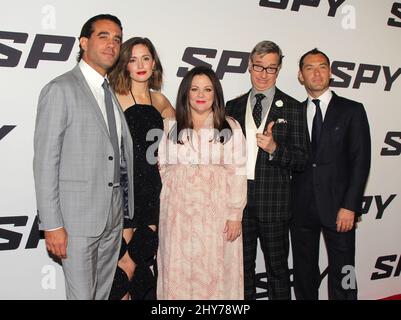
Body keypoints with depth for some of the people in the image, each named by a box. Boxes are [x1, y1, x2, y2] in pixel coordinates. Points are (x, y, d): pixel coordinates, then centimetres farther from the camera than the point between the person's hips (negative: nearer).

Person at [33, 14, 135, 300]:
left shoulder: (113, 93, 13)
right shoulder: (61, 89, -9)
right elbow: (45, 161, -13)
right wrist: (52, 225, -15)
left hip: (113, 215, 7)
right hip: (77, 217, -7)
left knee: (104, 292, 18)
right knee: (82, 294, 4)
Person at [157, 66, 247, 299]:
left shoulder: (231, 128, 3)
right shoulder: (170, 127, 8)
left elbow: (238, 173, -1)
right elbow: (162, 168, 8)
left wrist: (236, 215, -7)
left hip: (216, 212, -1)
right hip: (178, 212, 2)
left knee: (214, 272, 3)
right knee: (178, 273, 6)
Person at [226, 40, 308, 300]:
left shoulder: (292, 108, -1)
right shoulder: (234, 106, 8)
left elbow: (301, 161, -4)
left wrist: (274, 148, -21)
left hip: (273, 203, -3)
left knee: (277, 269, 11)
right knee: (243, 268, 16)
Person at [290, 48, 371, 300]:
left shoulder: (352, 110, 1)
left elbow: (360, 161, -5)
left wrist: (350, 206, -11)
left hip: (338, 208, -2)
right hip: (302, 209, 3)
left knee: (343, 276, 5)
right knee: (304, 275, 13)